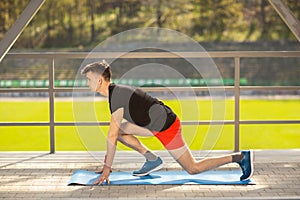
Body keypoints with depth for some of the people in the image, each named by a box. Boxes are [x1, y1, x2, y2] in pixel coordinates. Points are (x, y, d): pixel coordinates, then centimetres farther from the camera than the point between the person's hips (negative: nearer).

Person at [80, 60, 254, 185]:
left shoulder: (117, 97, -20)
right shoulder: (116, 91, 10)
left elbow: (112, 136, -22)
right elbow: (116, 132, 20)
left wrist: (107, 167, -18)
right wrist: (108, 156, 22)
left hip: (167, 127, -9)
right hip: (157, 124, 9)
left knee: (193, 169, -2)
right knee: (120, 129, 5)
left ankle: (241, 157, 2)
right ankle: (152, 159, 7)